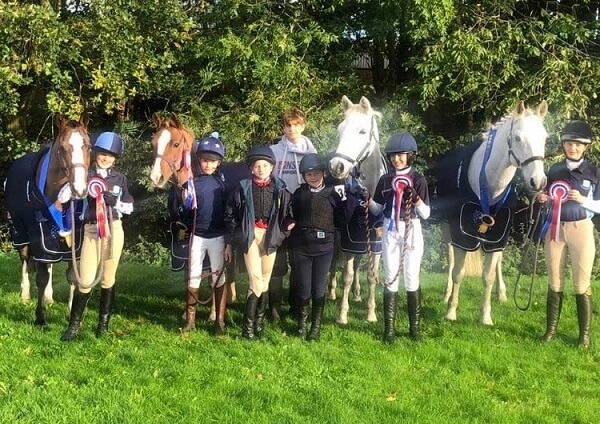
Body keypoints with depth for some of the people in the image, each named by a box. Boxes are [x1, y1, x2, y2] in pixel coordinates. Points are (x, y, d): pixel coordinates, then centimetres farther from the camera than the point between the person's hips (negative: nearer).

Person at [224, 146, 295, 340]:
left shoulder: (279, 188, 3)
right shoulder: (244, 187, -1)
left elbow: (288, 213, 10)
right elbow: (231, 214, 3)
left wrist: (283, 232, -4)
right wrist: (229, 242, 3)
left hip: (270, 235, 3)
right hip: (250, 235, -3)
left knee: (265, 282, 8)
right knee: (256, 281, -11)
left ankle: (259, 322, 20)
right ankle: (248, 326, -4)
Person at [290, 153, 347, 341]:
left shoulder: (333, 193, 0)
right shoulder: (299, 194, 6)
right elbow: (291, 215, 16)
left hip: (324, 247, -1)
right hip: (301, 246, 1)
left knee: (319, 289, 4)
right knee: (304, 289, 7)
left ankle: (316, 328, 15)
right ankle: (301, 325, 24)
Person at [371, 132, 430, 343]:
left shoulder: (418, 180, -4)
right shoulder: (385, 179, 5)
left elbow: (426, 214, -5)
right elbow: (377, 207, 12)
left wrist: (416, 199, -23)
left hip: (411, 231, -2)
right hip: (390, 232, 3)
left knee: (411, 278, 4)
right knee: (391, 279, 5)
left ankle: (415, 326, 16)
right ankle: (389, 328, 9)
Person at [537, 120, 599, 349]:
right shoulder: (554, 170, 6)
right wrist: (543, 198, -6)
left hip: (580, 230, -3)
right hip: (555, 229, 3)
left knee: (581, 285, 1)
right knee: (555, 283, 10)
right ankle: (551, 329, 18)